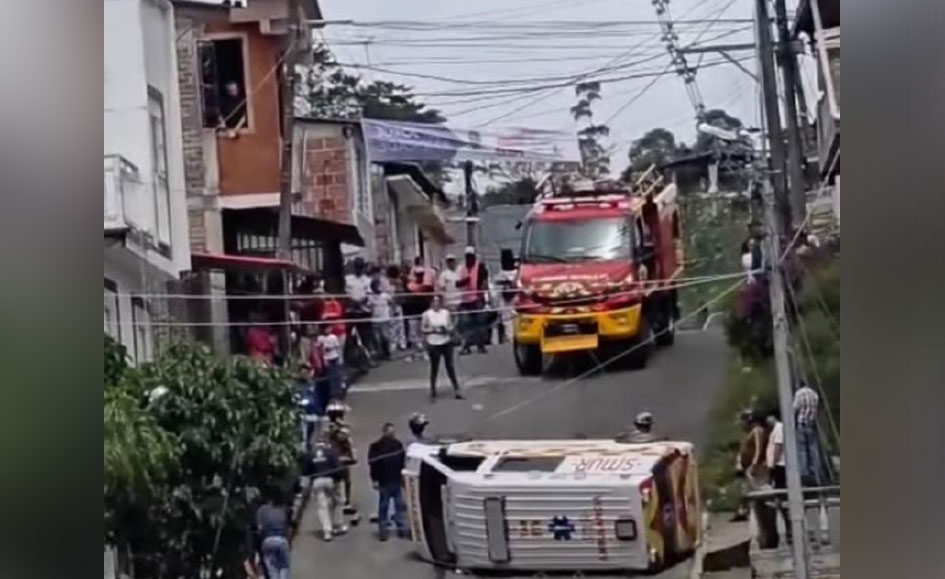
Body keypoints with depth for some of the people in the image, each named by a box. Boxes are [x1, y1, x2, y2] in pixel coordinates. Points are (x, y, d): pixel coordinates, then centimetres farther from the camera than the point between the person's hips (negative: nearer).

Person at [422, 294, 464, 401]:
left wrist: (446, 330, -14)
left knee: (450, 367, 5)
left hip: (446, 343, 2)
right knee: (434, 369, 4)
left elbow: (451, 328, 7)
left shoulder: (446, 313, 0)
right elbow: (424, 330, 0)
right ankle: (433, 393, 14)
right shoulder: (427, 314, -6)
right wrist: (433, 330, -17)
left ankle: (457, 390, 12)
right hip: (433, 344, -2)